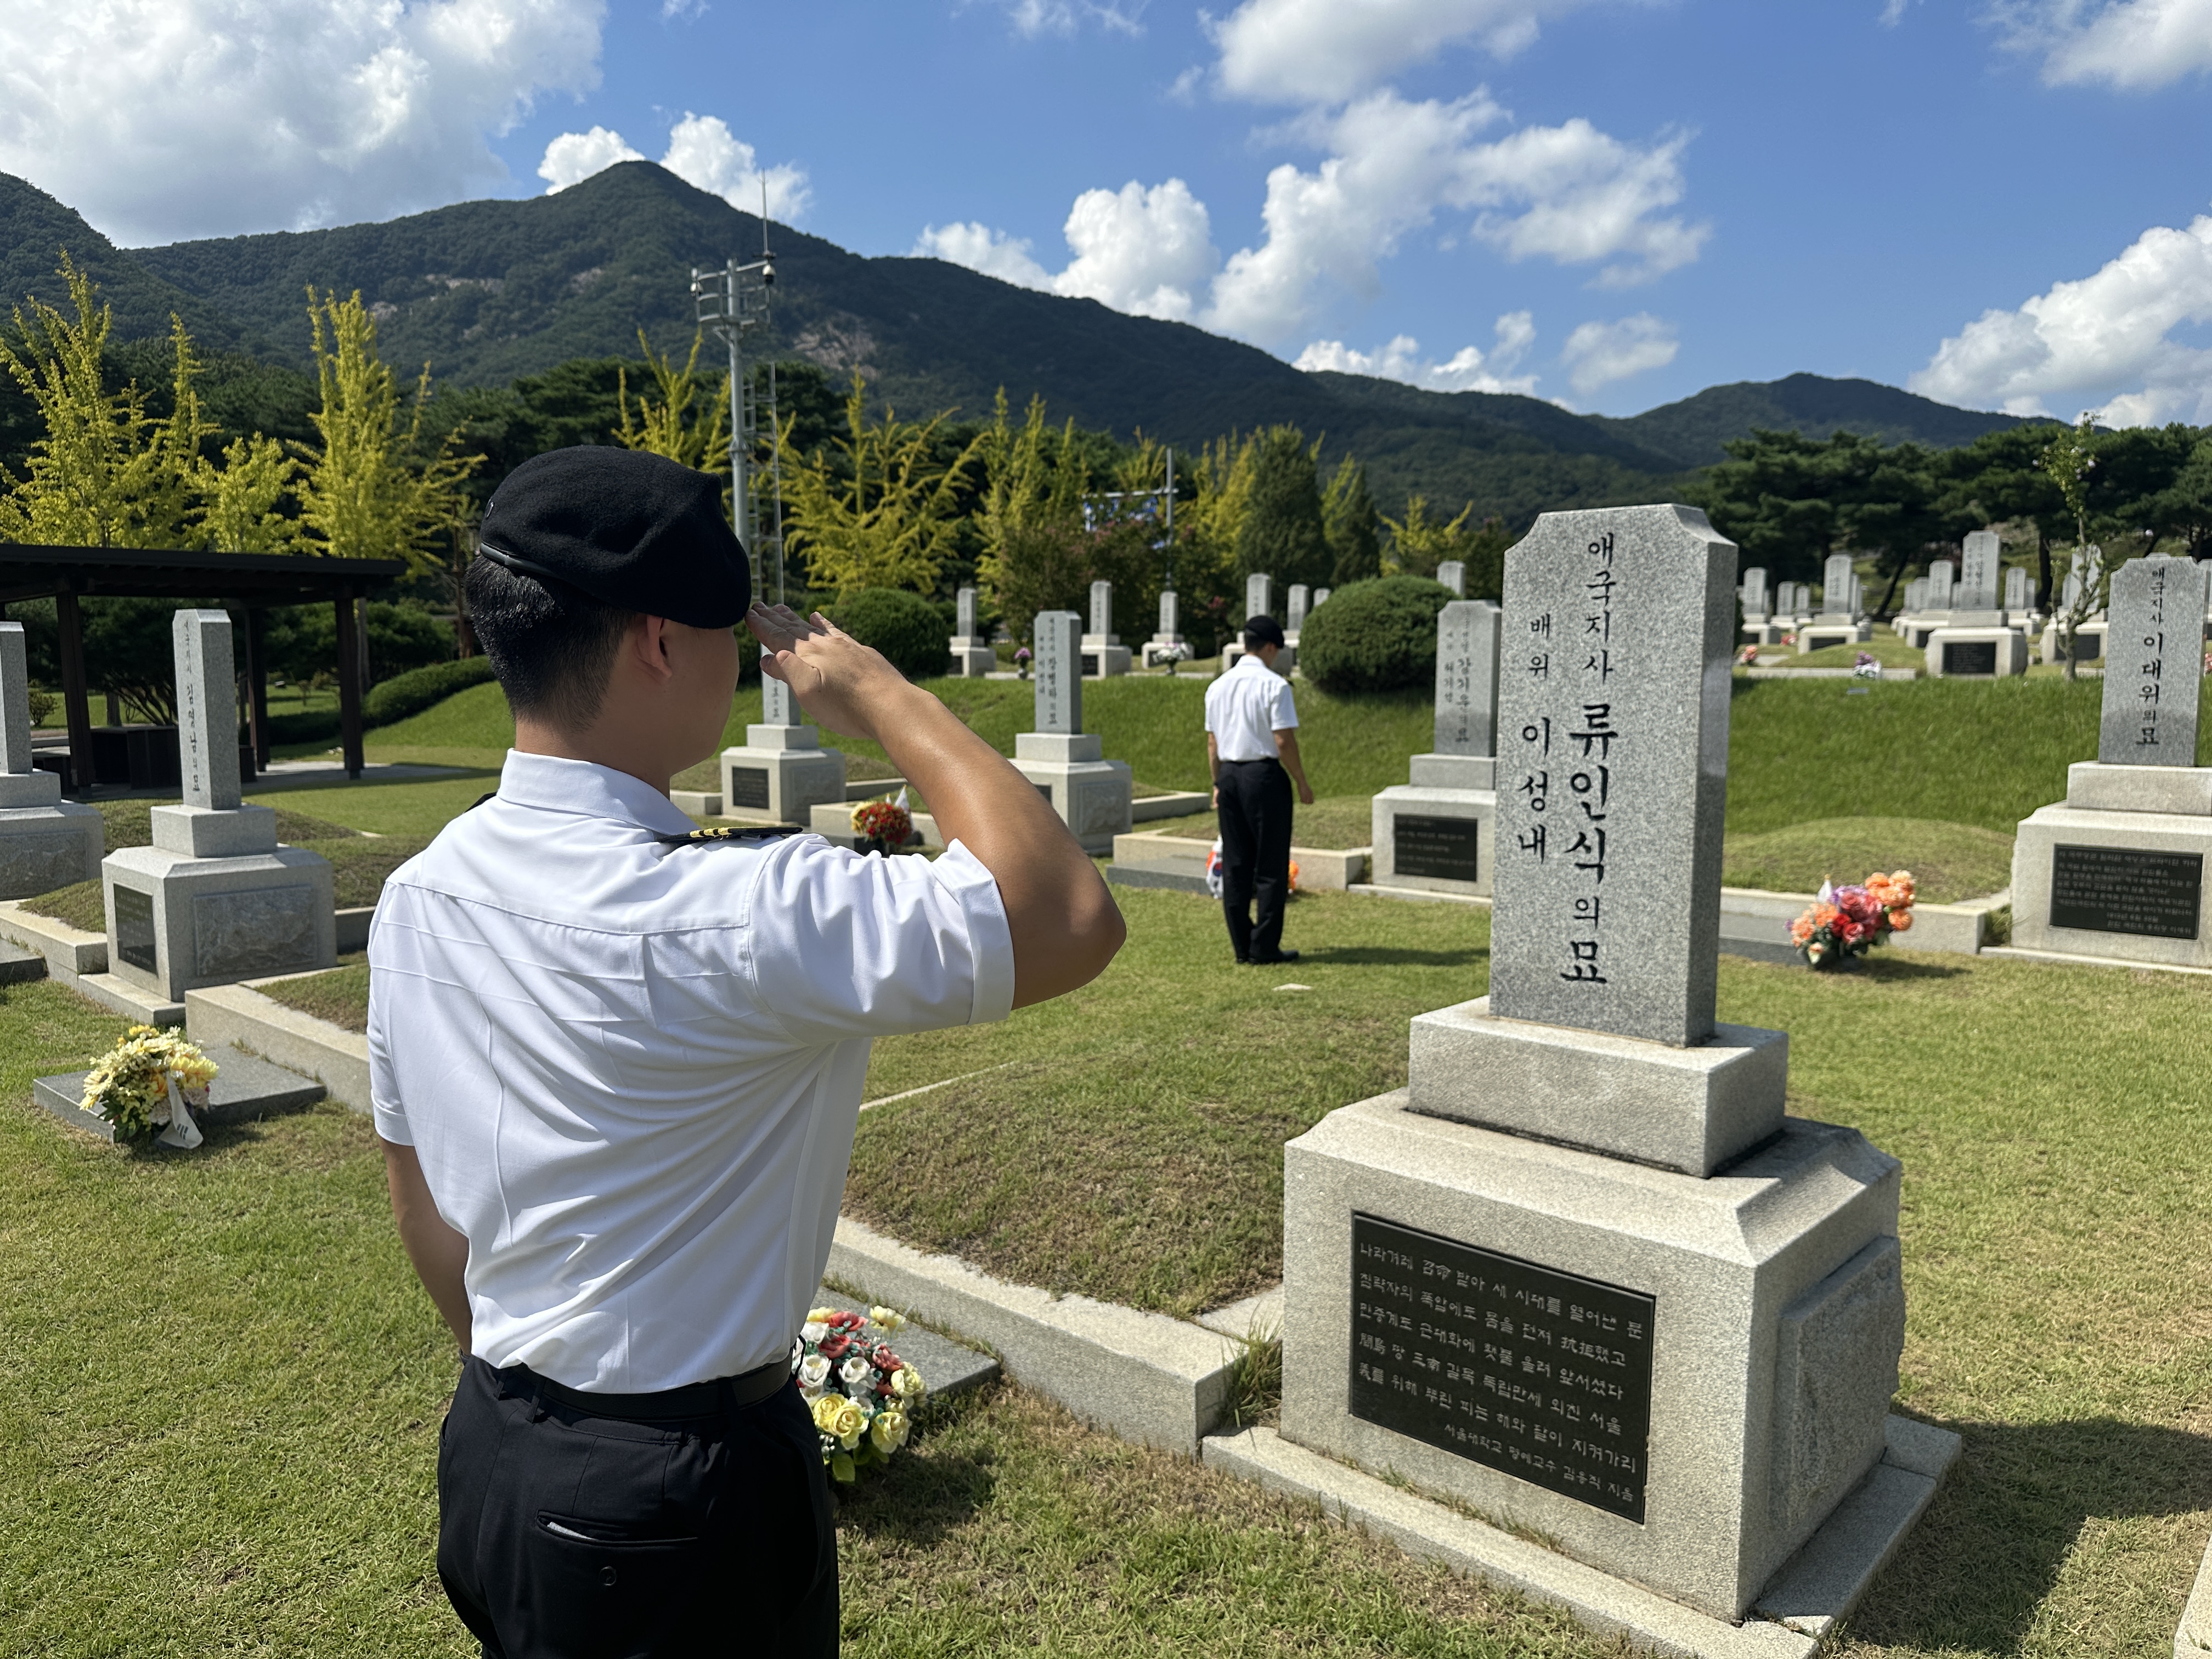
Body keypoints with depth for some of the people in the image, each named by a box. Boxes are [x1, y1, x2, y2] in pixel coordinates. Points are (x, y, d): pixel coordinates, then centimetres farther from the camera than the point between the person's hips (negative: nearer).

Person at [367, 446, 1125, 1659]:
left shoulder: (419, 897, -4)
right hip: (679, 1502, -7)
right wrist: (878, 694, -20)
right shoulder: (730, 914, -29)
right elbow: (1073, 919, -29)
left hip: (490, 1455, 7)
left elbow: (420, 1196, 7)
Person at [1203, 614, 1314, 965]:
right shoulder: (1275, 685, -10)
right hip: (1264, 776, -6)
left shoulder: (1218, 686, 9)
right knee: (1271, 866, 1)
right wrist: (1302, 784, -4)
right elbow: (1284, 742, -13)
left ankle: (1241, 944, 14)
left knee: (1235, 863, 10)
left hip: (1229, 775, 7)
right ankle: (1264, 946, 3)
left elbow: (1212, 742, 12)